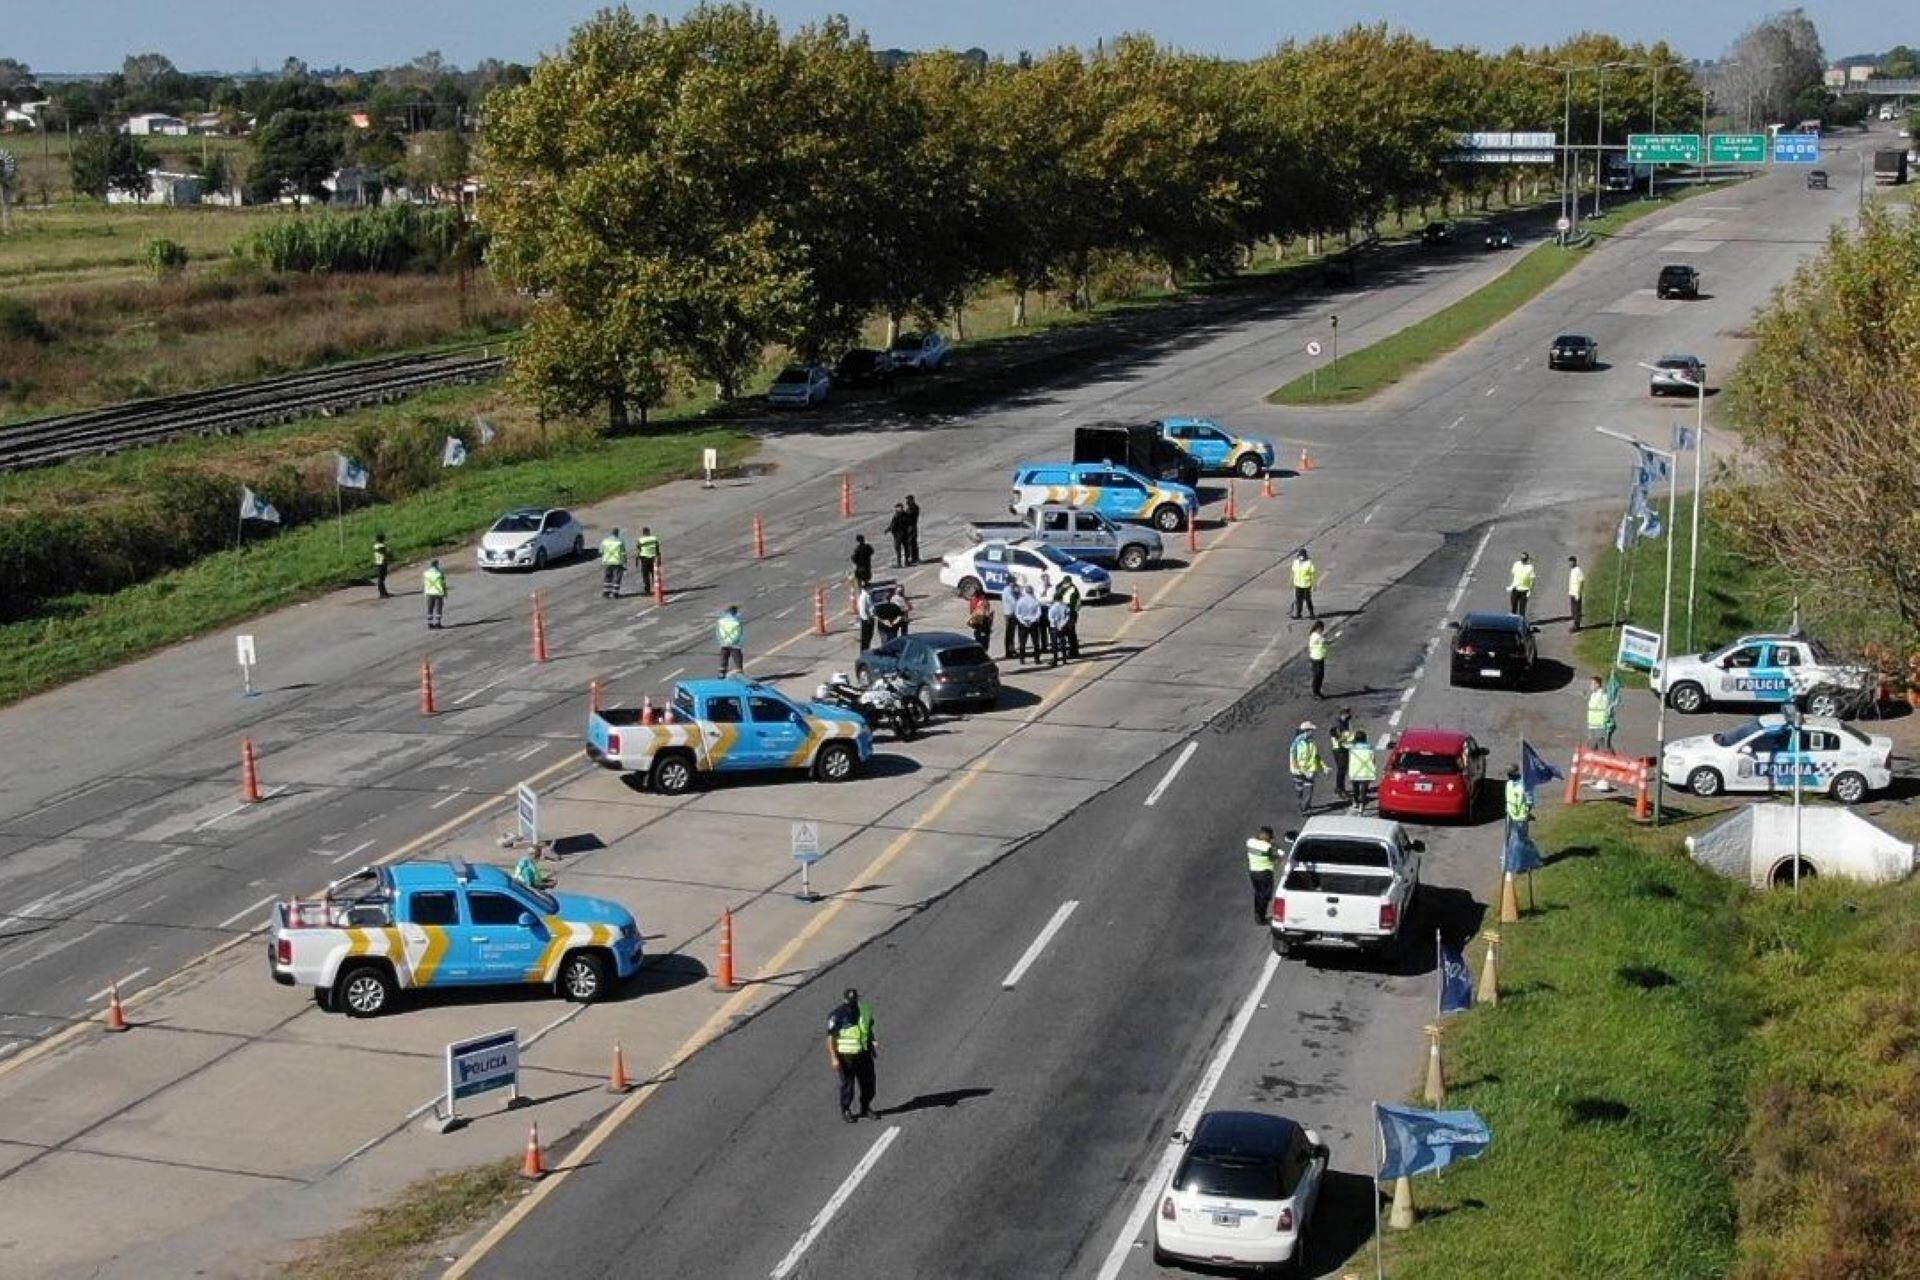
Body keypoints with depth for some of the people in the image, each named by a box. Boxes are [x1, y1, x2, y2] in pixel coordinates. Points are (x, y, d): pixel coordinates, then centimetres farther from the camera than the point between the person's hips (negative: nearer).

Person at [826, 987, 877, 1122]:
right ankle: (845, 1111, 23)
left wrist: (873, 1042, 5)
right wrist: (834, 1058, -19)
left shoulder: (863, 1012, 3)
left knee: (868, 1082, 12)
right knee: (847, 1084, 6)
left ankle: (866, 1107, 32)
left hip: (864, 1054, 5)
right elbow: (830, 1037, -15)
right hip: (846, 1055, -5)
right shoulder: (837, 1015, -15)